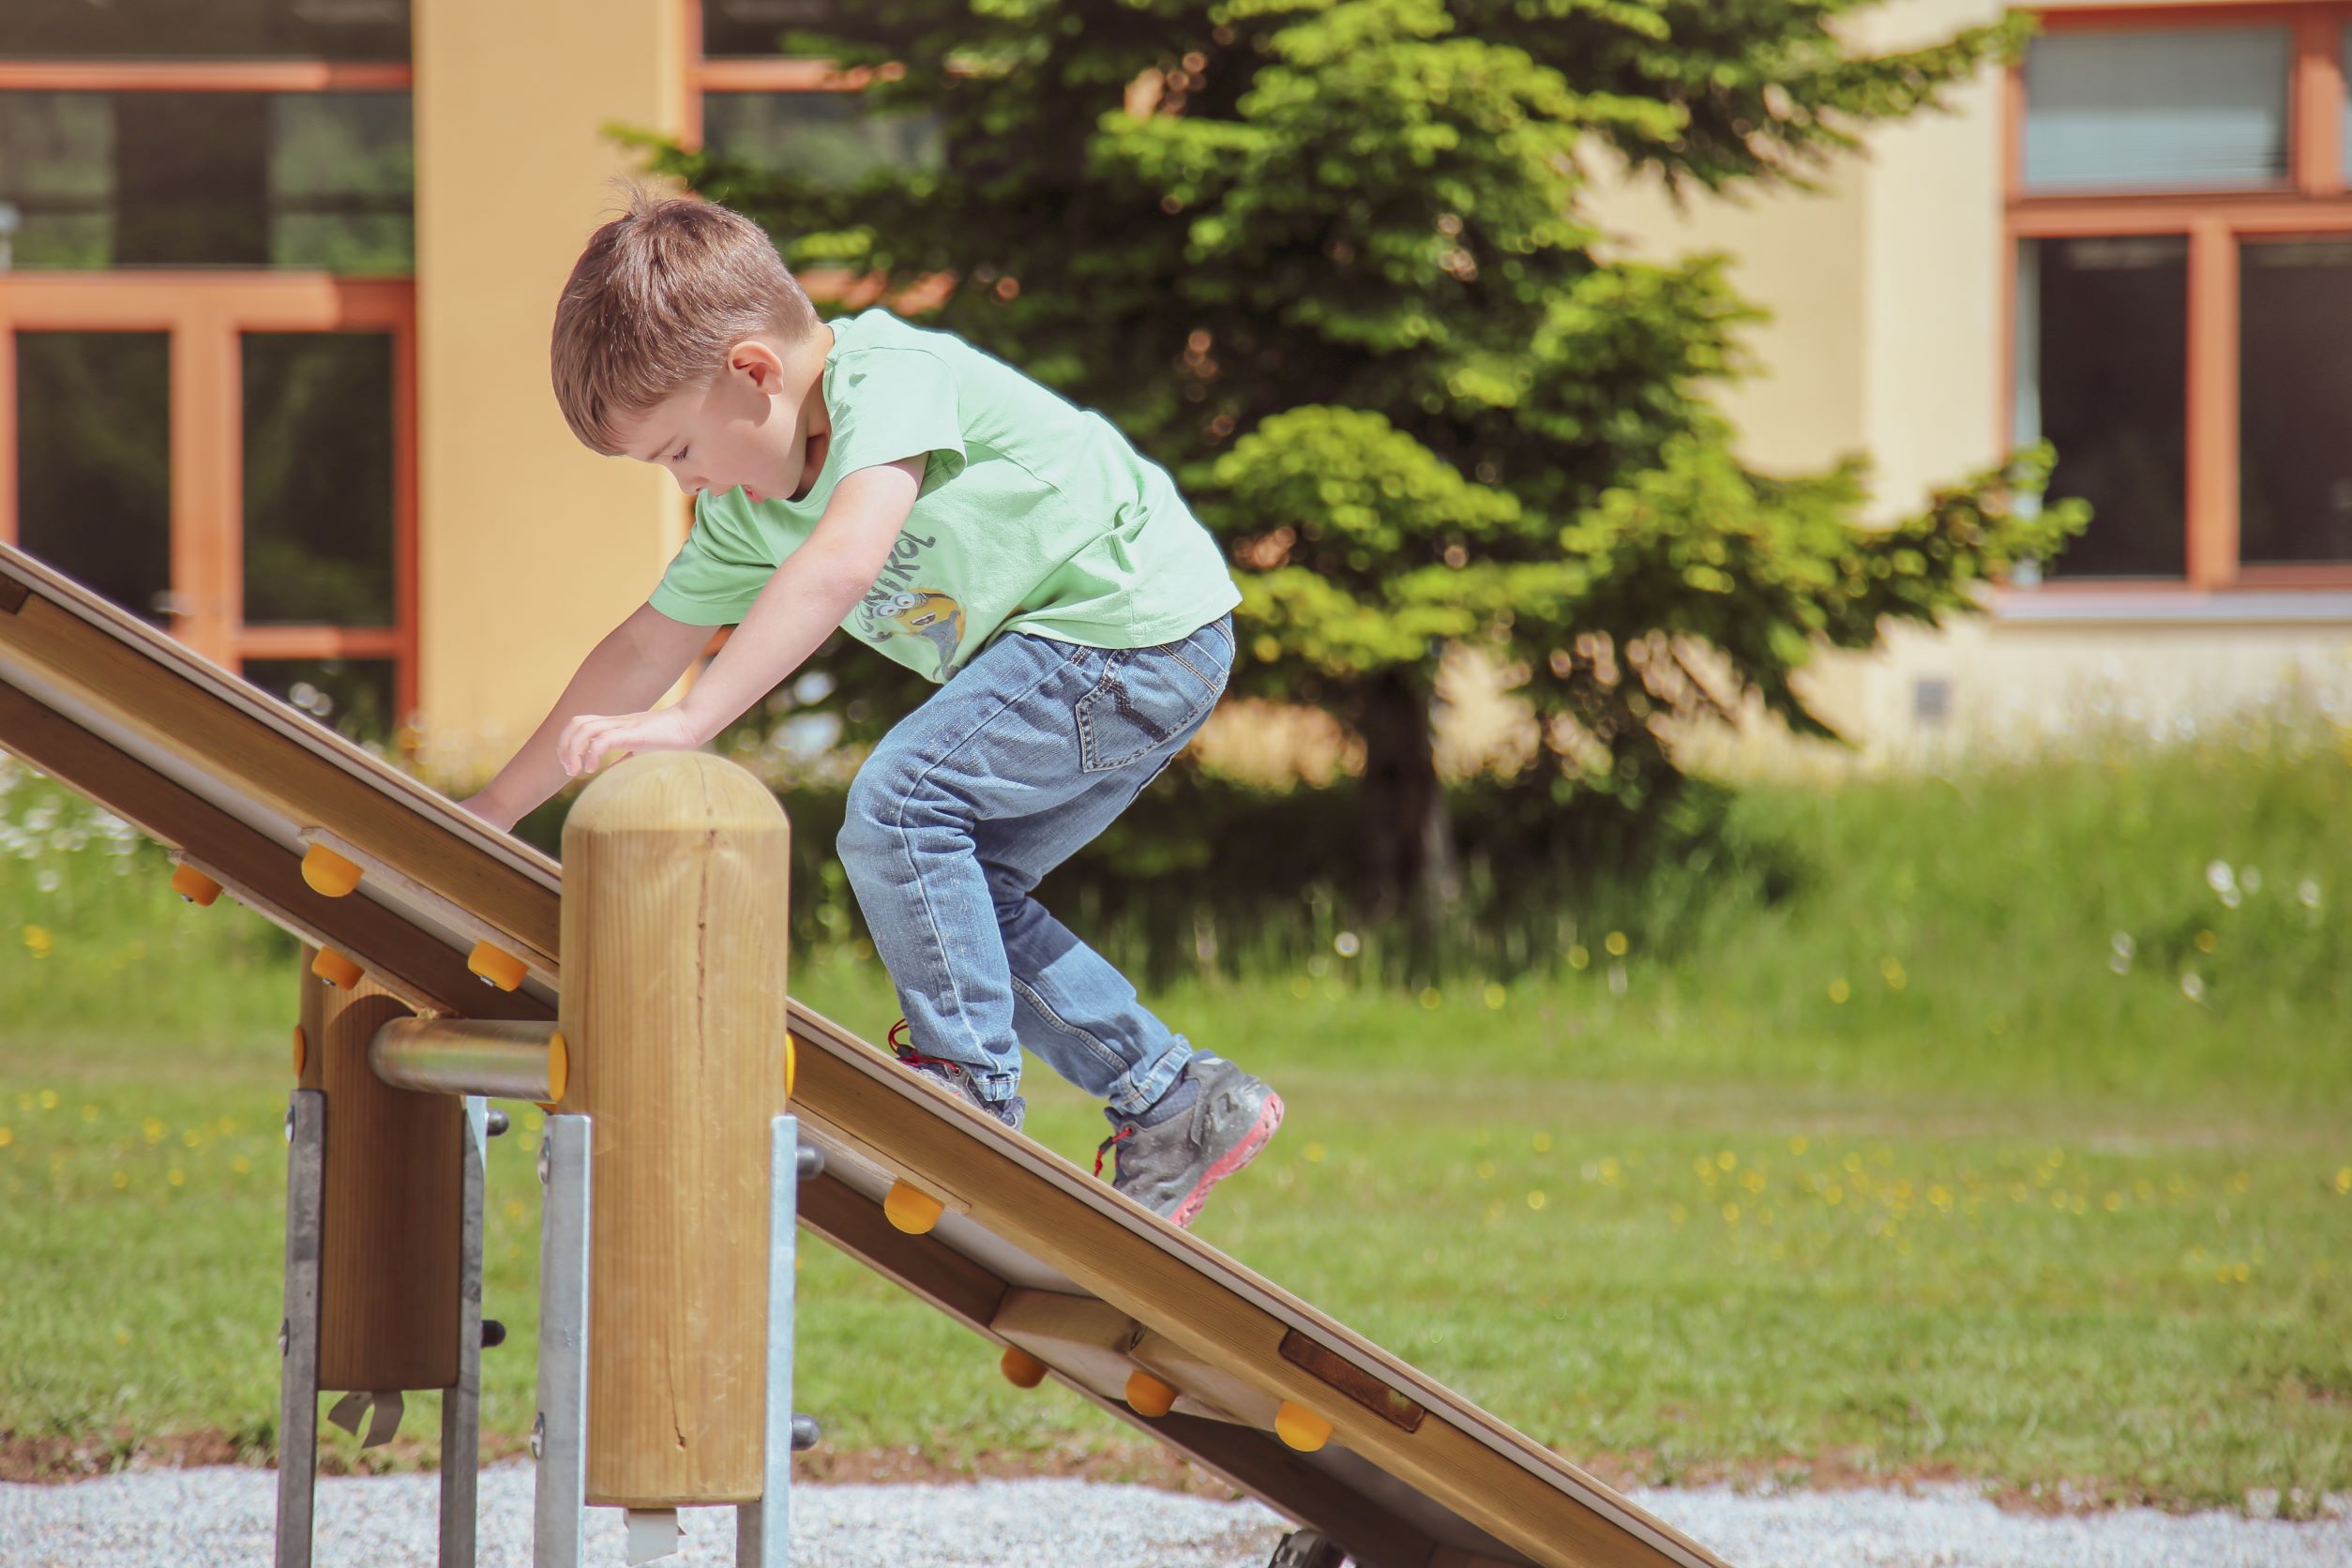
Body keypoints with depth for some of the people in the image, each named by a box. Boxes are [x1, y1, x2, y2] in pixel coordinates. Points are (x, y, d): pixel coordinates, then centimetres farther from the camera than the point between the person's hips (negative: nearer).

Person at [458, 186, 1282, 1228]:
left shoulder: (890, 375, -24)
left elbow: (846, 562, -40)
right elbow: (647, 648, 15)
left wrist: (691, 722, -46)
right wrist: (495, 809, 14)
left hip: (1141, 622, -10)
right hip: (1075, 651, 10)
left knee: (896, 807, -19)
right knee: (963, 897, 10)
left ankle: (971, 1083, -7)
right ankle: (1177, 1107, 19)